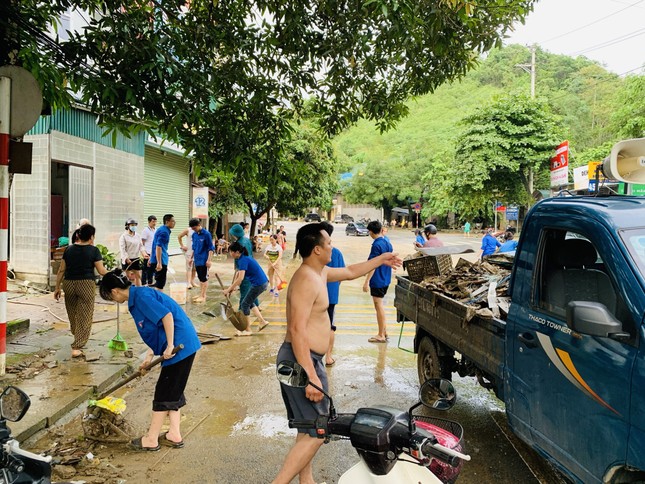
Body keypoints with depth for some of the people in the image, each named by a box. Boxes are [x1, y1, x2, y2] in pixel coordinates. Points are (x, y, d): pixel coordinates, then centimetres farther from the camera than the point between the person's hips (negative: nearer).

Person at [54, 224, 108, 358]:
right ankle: (76, 347, -4)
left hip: (69, 284, 5)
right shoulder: (93, 250, -6)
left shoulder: (69, 249, 6)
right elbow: (101, 271, -6)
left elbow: (61, 270, 8)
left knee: (72, 314, 21)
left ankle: (78, 340, 40)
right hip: (86, 284, -5)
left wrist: (57, 287, 15)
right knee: (84, 317, 1)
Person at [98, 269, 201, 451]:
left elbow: (167, 315, -24)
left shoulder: (141, 296, -14)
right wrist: (149, 356, 16)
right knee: (173, 391, 17)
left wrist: (170, 346, -22)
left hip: (179, 345, -10)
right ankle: (174, 435, 25)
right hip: (182, 345, 10)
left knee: (164, 392, 2)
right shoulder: (138, 297, 16)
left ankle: (151, 439, 14)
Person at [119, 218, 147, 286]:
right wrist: (127, 259, -20)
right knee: (129, 277, 1)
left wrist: (144, 253, -10)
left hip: (136, 259, 5)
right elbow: (122, 249, -12)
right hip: (127, 260, -5)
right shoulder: (124, 236, -6)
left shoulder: (138, 236, 10)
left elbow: (141, 246, 10)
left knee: (138, 276, 6)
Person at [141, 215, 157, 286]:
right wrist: (145, 253, -13)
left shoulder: (156, 230, 10)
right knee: (146, 269, 0)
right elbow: (142, 242, -8)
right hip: (148, 253, -6)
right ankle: (143, 283, 8)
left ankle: (150, 282, 23)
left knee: (152, 268, 13)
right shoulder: (146, 230, -8)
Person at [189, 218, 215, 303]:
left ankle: (203, 296, 4)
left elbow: (211, 248, -12)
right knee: (200, 278, 13)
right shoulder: (194, 235, 8)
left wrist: (209, 260, -16)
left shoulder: (206, 234, -12)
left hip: (204, 260, -7)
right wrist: (191, 258, 17)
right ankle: (201, 294, 22)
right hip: (197, 260, 7)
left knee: (204, 278, -2)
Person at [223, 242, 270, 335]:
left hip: (258, 284, -10)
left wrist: (228, 290, -21)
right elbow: (238, 273, 17)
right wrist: (232, 287, 13)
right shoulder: (245, 257, 12)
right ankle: (262, 321, 29)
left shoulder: (243, 260, -18)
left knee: (244, 304, 3)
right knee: (249, 302, 26)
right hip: (263, 282, 10)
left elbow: (240, 278, -26)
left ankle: (247, 330, 13)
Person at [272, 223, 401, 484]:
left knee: (309, 430, 19)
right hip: (302, 360, -10)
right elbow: (297, 330, -27)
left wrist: (381, 259, 36)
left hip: (306, 359, 10)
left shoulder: (320, 272, 10)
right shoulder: (307, 280, -21)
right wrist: (311, 376, -30)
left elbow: (350, 272, 30)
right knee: (317, 432, -6)